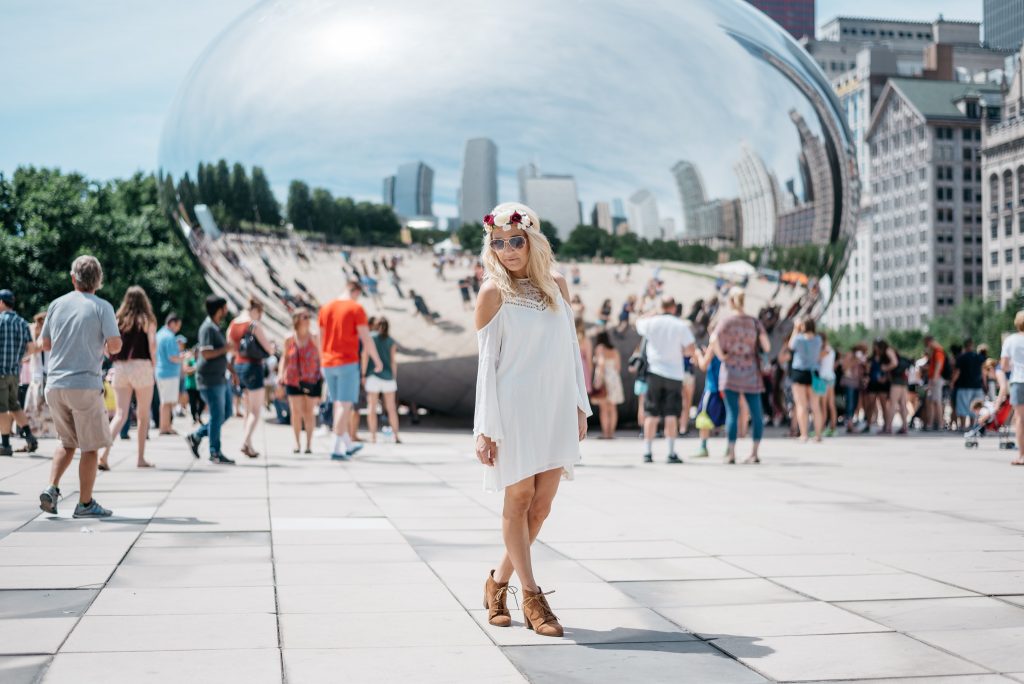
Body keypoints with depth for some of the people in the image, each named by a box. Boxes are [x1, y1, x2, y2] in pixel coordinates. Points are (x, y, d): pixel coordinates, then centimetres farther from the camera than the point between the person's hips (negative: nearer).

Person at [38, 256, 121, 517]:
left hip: (55, 385, 5)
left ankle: (51, 489, 3)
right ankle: (85, 503, 7)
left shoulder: (57, 304, 8)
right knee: (90, 446, 5)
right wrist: (105, 348, 9)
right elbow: (115, 345, -12)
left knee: (67, 443, 20)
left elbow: (44, 344, 14)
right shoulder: (102, 307, -5)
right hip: (85, 385, -5)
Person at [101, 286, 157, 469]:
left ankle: (105, 452, -17)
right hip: (141, 367, -3)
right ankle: (141, 458, 14)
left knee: (120, 414, 3)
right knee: (143, 415, 10)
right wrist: (153, 364, 4)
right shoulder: (147, 320, -1)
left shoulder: (118, 320, 8)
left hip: (120, 368, 3)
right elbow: (152, 346, -10)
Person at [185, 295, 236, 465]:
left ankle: (196, 437, 21)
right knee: (217, 415, -5)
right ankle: (215, 453, 3)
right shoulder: (207, 328, -16)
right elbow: (206, 353, -25)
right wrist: (226, 349, -17)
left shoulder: (216, 327, 16)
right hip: (210, 379, -10)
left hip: (221, 378, 10)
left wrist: (231, 368, 24)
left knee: (226, 413, 13)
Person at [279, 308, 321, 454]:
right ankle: (297, 442, 15)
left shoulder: (314, 339, -1)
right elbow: (284, 358, 12)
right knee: (296, 412, 3)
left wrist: (323, 378, -1)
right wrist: (281, 375, 3)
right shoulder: (289, 340, 1)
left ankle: (309, 443, 11)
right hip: (293, 381, 1)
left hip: (312, 381, -1)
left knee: (309, 412, 1)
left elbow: (320, 358, 3)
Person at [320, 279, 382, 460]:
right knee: (345, 405, -4)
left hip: (328, 364, 6)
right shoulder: (357, 308, -7)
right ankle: (336, 449, -8)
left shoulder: (325, 308, 10)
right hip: (348, 363, -6)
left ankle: (348, 445, 27)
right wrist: (377, 360, 0)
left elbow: (321, 338, 13)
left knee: (338, 404, 16)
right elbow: (366, 338, -10)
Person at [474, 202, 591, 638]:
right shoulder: (494, 292, -4)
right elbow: (486, 361, -5)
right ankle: (532, 597, 10)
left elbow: (571, 348, 14)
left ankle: (499, 581, 23)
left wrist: (580, 405, 9)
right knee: (519, 499, 0)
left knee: (542, 505, 6)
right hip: (515, 407, -5)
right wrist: (485, 427, -8)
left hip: (557, 409, 5)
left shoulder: (556, 285, 10)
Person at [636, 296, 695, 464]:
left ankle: (647, 452, 4)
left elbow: (638, 323, 22)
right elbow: (690, 350, -6)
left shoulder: (651, 322, 0)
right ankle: (671, 453, 0)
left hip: (655, 372, 1)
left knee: (651, 414, 5)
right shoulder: (681, 326, -4)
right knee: (671, 415, 2)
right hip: (674, 373, -1)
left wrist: (650, 313, 35)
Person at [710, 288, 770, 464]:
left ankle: (731, 453, -3)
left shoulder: (726, 320, -4)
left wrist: (721, 356, -6)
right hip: (751, 371, 2)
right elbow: (765, 344, -5)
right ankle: (754, 453, 7)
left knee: (732, 412, -2)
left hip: (731, 370, -2)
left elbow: (714, 340, -19)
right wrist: (763, 355, 14)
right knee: (756, 413, 7)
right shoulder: (754, 321, 4)